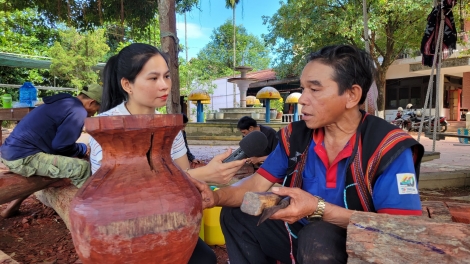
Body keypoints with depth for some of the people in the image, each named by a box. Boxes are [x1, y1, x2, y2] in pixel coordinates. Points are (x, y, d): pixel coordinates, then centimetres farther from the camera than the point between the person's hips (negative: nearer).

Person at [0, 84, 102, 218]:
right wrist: (83, 149, 2)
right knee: (82, 167, -19)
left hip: (11, 152, 10)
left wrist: (79, 150, 19)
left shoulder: (65, 102, 17)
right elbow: (60, 146, -15)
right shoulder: (78, 111, -12)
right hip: (24, 157, -10)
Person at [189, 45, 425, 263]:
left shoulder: (390, 148, -20)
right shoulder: (296, 135, -6)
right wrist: (215, 196, -24)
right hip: (303, 236, 5)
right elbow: (256, 185, -5)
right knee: (236, 216, -2)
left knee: (317, 237, -36)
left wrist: (318, 208, -34)